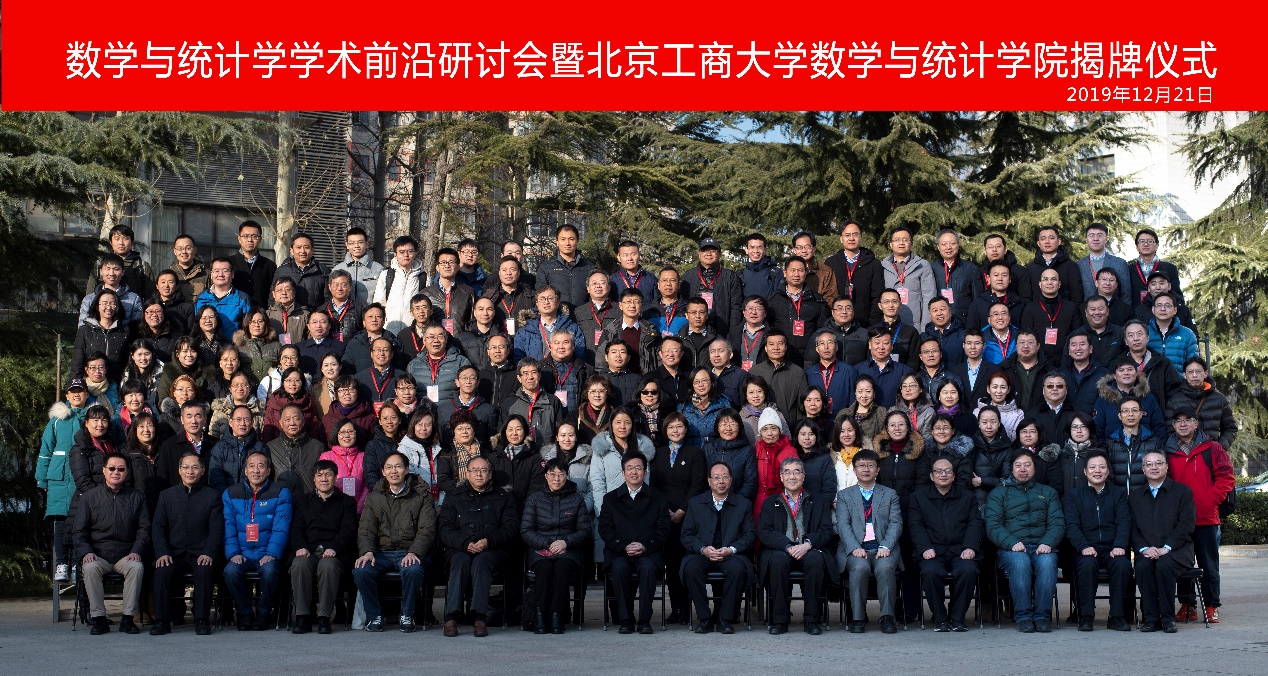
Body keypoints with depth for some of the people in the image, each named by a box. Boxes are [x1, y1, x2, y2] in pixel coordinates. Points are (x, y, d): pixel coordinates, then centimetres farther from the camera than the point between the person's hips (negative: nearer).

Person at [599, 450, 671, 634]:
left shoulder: (657, 498, 14)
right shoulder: (610, 498, 15)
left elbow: (663, 529, 5)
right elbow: (604, 529, 5)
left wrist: (645, 546, -12)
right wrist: (624, 546, -10)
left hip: (648, 552, -1)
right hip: (619, 553, 1)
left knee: (648, 568, -34)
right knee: (619, 568, -33)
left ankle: (645, 620, -24)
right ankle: (625, 620, -22)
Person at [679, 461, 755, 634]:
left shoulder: (743, 504, 13)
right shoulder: (695, 503, 14)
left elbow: (750, 535, 5)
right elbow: (686, 535, 7)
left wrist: (731, 549, -12)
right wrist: (703, 549, -12)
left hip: (731, 555, -1)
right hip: (702, 554, 1)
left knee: (737, 568, -34)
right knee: (691, 567, -32)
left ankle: (725, 618, -19)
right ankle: (703, 618, -20)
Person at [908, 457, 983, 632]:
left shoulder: (967, 496, 18)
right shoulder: (919, 496, 14)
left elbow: (975, 524, 8)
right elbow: (915, 525, 4)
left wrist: (970, 547, -10)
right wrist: (925, 548, -13)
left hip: (960, 550, 1)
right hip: (933, 551, -1)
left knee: (968, 570, -32)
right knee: (930, 571, -33)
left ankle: (957, 618, -16)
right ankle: (940, 619, -16)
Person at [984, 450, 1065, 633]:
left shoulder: (1048, 492, 23)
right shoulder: (998, 493, 17)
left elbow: (1058, 523, 10)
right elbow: (993, 526, 3)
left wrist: (1047, 543, -11)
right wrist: (1012, 543, -16)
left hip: (1042, 547, 1)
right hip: (1011, 549, -1)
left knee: (1047, 561, -34)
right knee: (1020, 561, -36)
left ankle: (1042, 616, -30)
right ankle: (1023, 617, -31)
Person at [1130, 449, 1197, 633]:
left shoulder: (1183, 491, 7)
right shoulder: (1135, 497, 18)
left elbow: (1186, 525, -4)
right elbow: (1133, 529, 10)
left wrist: (1166, 548, -15)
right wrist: (1144, 548, -10)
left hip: (1176, 550, -2)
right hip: (1147, 552, 2)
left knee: (1164, 565, -34)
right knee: (1143, 566, -31)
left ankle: (1168, 618, -24)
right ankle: (1150, 618, -24)